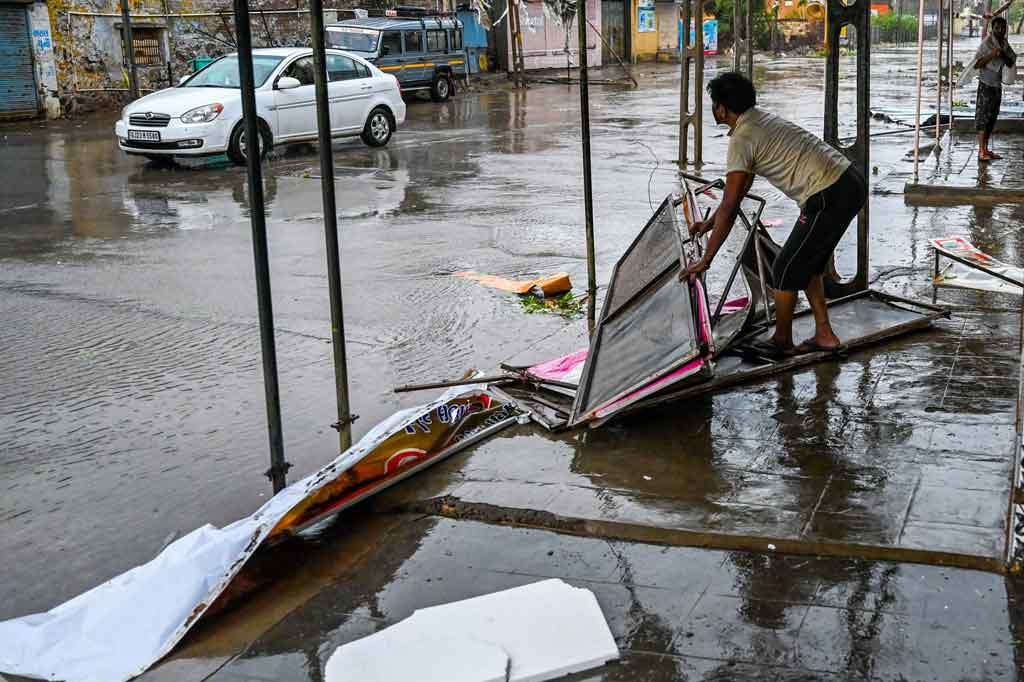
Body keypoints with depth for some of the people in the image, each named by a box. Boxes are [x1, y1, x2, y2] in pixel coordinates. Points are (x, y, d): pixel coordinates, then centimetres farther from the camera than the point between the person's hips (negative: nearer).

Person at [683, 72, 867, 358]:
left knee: (786, 270, 5)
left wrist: (705, 261, -6)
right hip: (853, 183, 10)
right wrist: (708, 223, 33)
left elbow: (730, 208, -11)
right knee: (808, 264, 23)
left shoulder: (741, 140, -9)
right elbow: (738, 189, 29)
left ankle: (782, 342, 21)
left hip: (829, 199, -10)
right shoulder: (761, 120, 20)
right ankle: (825, 335, 25)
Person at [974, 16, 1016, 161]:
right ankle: (981, 151, -12)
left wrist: (1003, 55, -10)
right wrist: (991, 55, -24)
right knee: (983, 117, -10)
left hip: (997, 85, 8)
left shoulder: (1005, 44, 10)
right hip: (986, 84, -7)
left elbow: (1011, 63, 9)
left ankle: (986, 149, 13)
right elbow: (976, 64, -14)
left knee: (992, 117, 8)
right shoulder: (986, 43, -11)